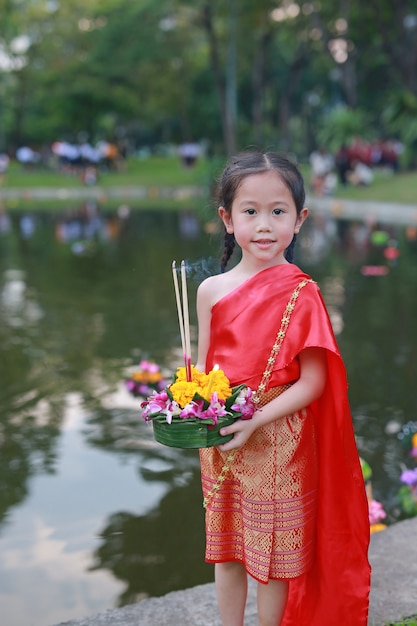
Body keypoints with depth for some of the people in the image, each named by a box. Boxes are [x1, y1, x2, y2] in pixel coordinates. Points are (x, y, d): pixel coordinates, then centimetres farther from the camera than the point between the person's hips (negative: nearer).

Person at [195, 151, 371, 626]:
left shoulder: (301, 293, -12)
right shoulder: (211, 290, -2)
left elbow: (313, 381, -13)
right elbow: (202, 366, 5)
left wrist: (256, 421, -22)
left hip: (278, 445, -3)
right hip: (219, 445, 4)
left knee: (275, 553, 12)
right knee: (226, 548, 19)